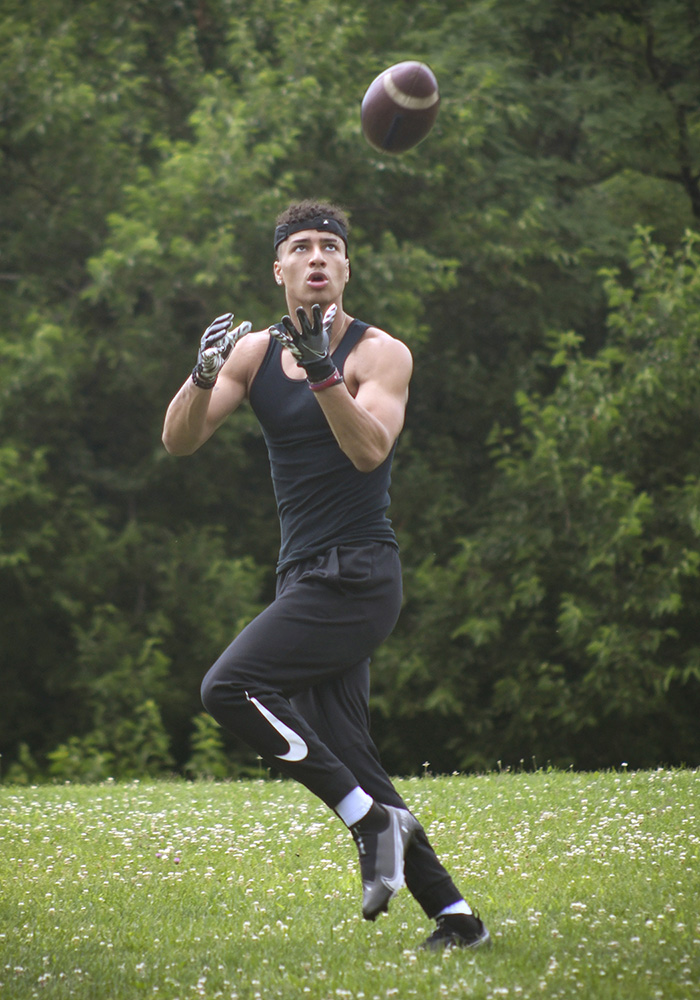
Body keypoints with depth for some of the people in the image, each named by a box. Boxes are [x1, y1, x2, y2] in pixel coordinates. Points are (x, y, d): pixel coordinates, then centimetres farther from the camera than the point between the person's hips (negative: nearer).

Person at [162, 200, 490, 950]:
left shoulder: (380, 354, -4)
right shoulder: (256, 352, 11)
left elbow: (369, 451, -20)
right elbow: (179, 441, 2)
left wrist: (322, 371, -31)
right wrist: (203, 376, -17)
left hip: (357, 577, -7)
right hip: (305, 580, 7)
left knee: (229, 686, -22)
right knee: (344, 757, 4)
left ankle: (372, 819, -15)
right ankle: (454, 916, 9)